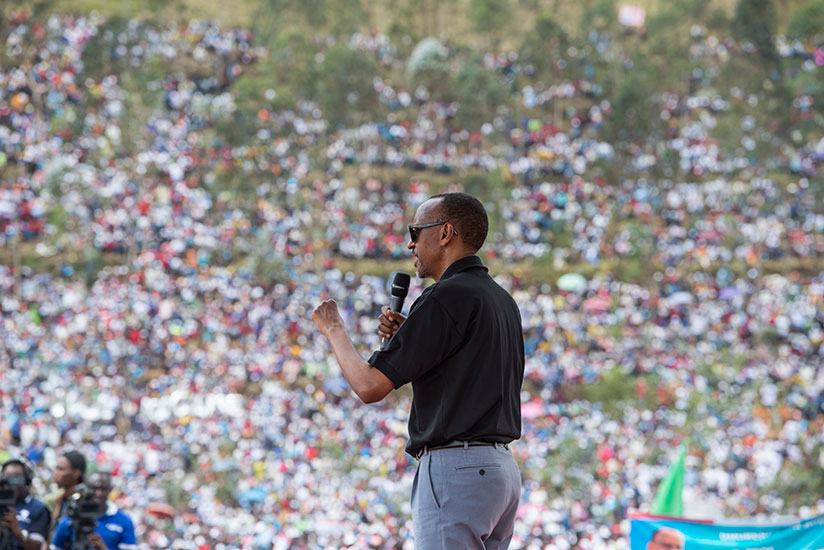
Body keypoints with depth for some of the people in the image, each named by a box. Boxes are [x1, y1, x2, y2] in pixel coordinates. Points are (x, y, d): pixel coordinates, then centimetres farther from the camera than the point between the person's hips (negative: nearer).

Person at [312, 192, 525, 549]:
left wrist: (333, 329, 4)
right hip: (502, 467, 10)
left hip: (456, 469, -10)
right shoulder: (502, 300, 17)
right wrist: (405, 336, 15)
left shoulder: (447, 297, -13)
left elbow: (370, 386, -14)